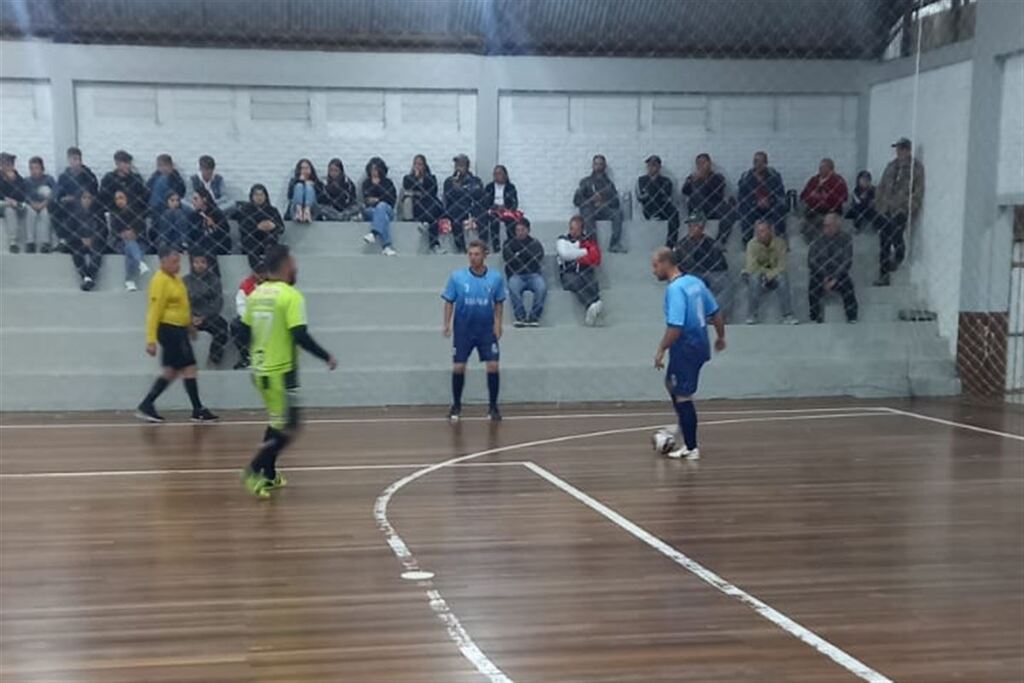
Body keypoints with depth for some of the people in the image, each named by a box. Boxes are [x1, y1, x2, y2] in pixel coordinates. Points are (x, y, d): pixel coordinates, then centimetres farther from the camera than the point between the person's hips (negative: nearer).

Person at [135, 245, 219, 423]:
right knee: (189, 368, -5)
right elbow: (154, 312, -19)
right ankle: (198, 410, 3)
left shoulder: (174, 278, 12)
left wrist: (189, 326, 27)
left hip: (178, 329, 10)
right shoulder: (160, 282, -16)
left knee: (172, 371, 13)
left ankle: (146, 406, 17)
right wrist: (151, 340, -22)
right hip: (169, 329, -10)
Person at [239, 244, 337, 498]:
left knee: (277, 421, 22)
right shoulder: (291, 295, -15)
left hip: (260, 370, 8)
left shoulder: (256, 294, 7)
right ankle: (254, 470, -10)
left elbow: (245, 332, 14)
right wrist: (327, 357, -11)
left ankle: (269, 474, 25)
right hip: (281, 372, -8)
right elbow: (300, 336, -21)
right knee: (287, 428, 0)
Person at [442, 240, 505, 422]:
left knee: (493, 366, -6)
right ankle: (456, 406, 17)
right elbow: (449, 302, 1)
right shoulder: (456, 277, -6)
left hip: (487, 330, 0)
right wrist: (447, 323, -8)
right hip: (463, 330, 0)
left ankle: (493, 406, 9)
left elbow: (499, 303, 6)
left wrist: (498, 324, -4)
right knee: (458, 367, 0)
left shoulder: (495, 277, -3)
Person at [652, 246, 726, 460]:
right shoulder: (695, 282, 6)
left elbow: (675, 326, -27)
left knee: (683, 397, 2)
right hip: (700, 344, 9)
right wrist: (720, 336, 25)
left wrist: (661, 350, -18)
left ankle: (691, 448, 10)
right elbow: (715, 312, 12)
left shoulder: (674, 289, -20)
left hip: (685, 348, -9)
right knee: (671, 383, 25)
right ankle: (685, 428, 29)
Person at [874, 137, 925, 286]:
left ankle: (898, 258, 7)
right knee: (884, 244, 5)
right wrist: (879, 203, 12)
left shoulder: (917, 167, -1)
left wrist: (911, 207, -13)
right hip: (885, 210, 5)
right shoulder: (891, 166, 17)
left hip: (902, 209, -5)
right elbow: (882, 186, 21)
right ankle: (883, 276, 13)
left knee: (896, 235, -22)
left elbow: (919, 191, -6)